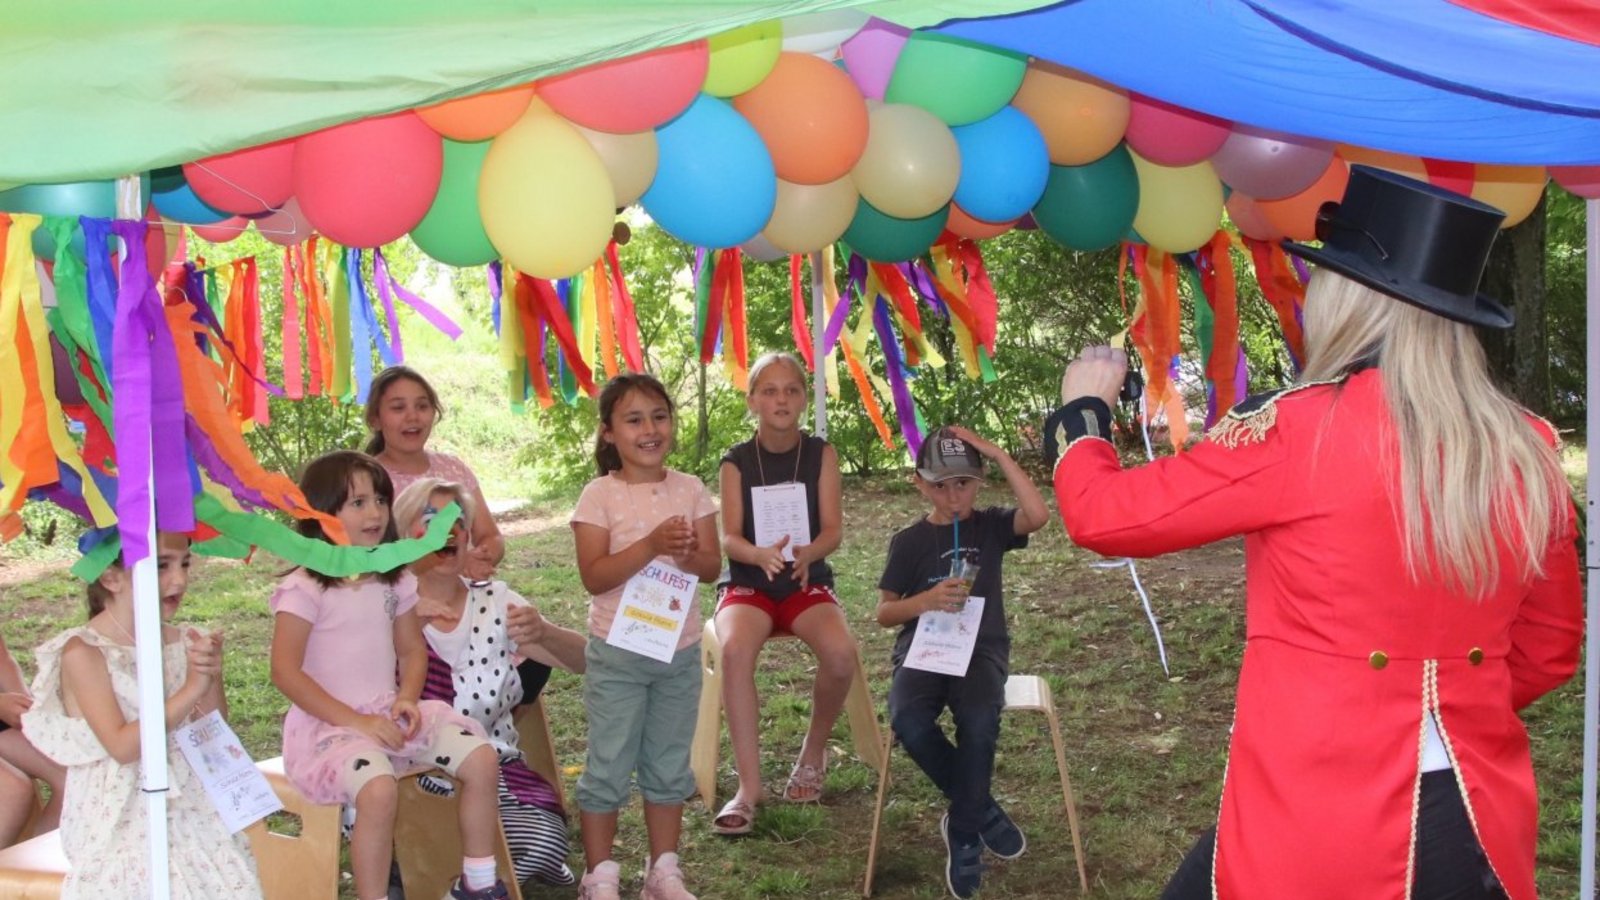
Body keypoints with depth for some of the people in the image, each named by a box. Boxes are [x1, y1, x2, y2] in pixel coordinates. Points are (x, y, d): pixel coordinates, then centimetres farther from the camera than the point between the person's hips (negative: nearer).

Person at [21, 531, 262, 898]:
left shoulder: (186, 644, 4)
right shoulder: (84, 652, -8)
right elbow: (121, 747, -16)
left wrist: (211, 682, -16)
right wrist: (190, 690, -23)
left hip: (192, 812, 4)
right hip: (120, 824, -4)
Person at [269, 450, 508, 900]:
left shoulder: (395, 580, 8)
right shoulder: (303, 589, -11)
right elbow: (285, 672, -16)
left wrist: (408, 699, -7)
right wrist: (355, 721, -20)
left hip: (388, 714, 6)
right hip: (328, 725, -6)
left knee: (482, 759, -10)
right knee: (378, 790, -34)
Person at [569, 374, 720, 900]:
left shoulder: (690, 490, 1)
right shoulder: (599, 496, -9)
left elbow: (712, 567, 1)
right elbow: (593, 576, -16)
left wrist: (688, 555, -21)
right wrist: (651, 545, -26)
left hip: (681, 649, 4)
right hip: (618, 652, -4)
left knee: (670, 766, 13)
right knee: (608, 767, 3)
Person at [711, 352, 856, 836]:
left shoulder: (820, 455, 1)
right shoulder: (736, 463, 1)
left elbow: (833, 528, -6)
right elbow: (729, 537, -7)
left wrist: (807, 553, -30)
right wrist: (761, 555, -31)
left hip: (808, 583, 1)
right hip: (748, 584, 0)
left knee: (840, 651, -31)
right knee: (735, 648, -34)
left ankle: (813, 751, -1)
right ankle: (749, 786, -29)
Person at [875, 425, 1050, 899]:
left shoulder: (990, 526, 7)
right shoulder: (909, 541, 7)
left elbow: (1039, 515, -15)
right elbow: (883, 613, 5)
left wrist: (1000, 455, -13)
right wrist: (926, 600, -15)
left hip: (980, 648, 0)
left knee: (979, 719, -35)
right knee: (908, 721, -33)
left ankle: (964, 832, -11)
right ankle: (981, 809, -7)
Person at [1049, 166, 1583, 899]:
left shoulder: (1300, 433, -15)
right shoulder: (1527, 452, 1)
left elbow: (1103, 514, -6)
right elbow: (1550, 645, 13)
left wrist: (1082, 410, 13)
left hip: (1321, 822, -4)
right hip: (1483, 825, 5)